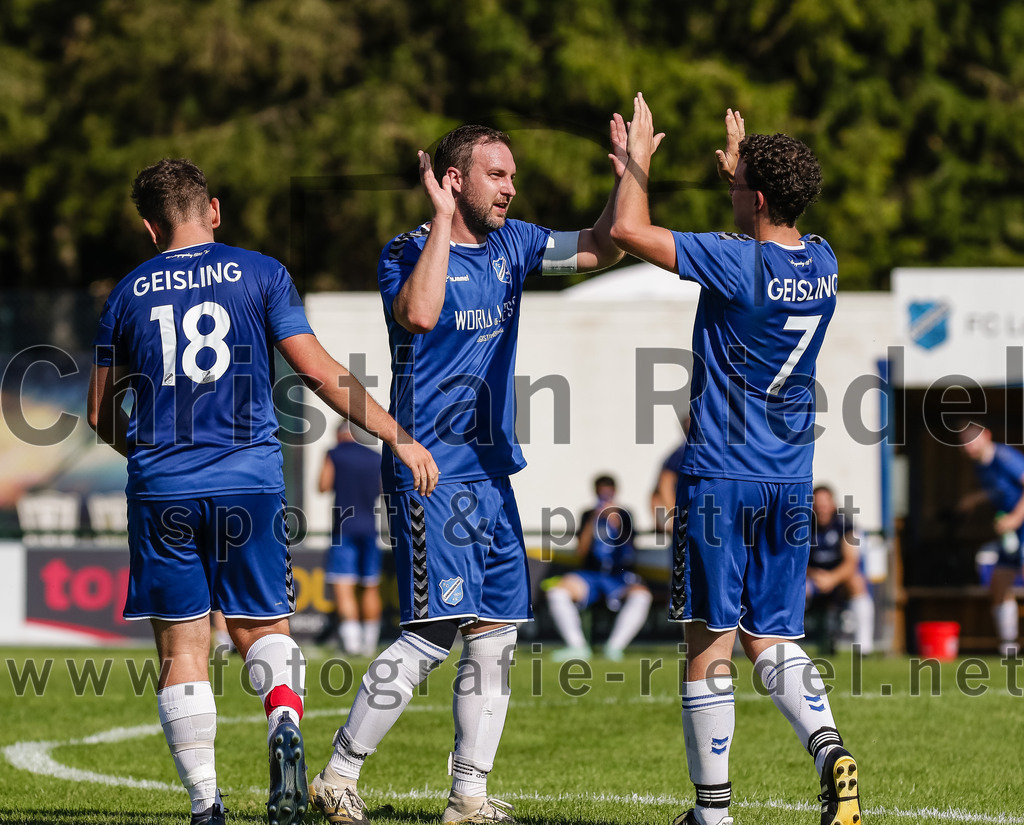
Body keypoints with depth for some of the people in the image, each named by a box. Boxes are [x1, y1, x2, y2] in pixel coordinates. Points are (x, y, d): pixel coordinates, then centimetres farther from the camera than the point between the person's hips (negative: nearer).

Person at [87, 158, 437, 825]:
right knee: (262, 627, 13)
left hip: (163, 493, 0)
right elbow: (318, 372, -3)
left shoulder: (129, 293, 8)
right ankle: (285, 721, -18)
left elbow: (102, 412, 15)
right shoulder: (259, 274, 3)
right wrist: (398, 436, 1)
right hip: (249, 482, 0)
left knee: (184, 648, 5)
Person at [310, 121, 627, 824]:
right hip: (429, 471, -8)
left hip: (492, 472, 8)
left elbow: (600, 250, 19)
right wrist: (442, 221, -23)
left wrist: (627, 179, 4)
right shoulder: (408, 252, -8)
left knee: (495, 632, 5)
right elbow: (419, 314, -29)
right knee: (438, 628, -15)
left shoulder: (510, 245, 12)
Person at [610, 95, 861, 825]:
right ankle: (829, 748, -16)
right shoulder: (823, 264, 4)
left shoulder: (737, 263, -17)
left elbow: (628, 229, -16)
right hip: (791, 484, 6)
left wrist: (639, 158, 1)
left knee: (710, 640, 1)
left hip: (721, 477, -6)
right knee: (773, 640, 10)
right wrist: (740, 165, 37)